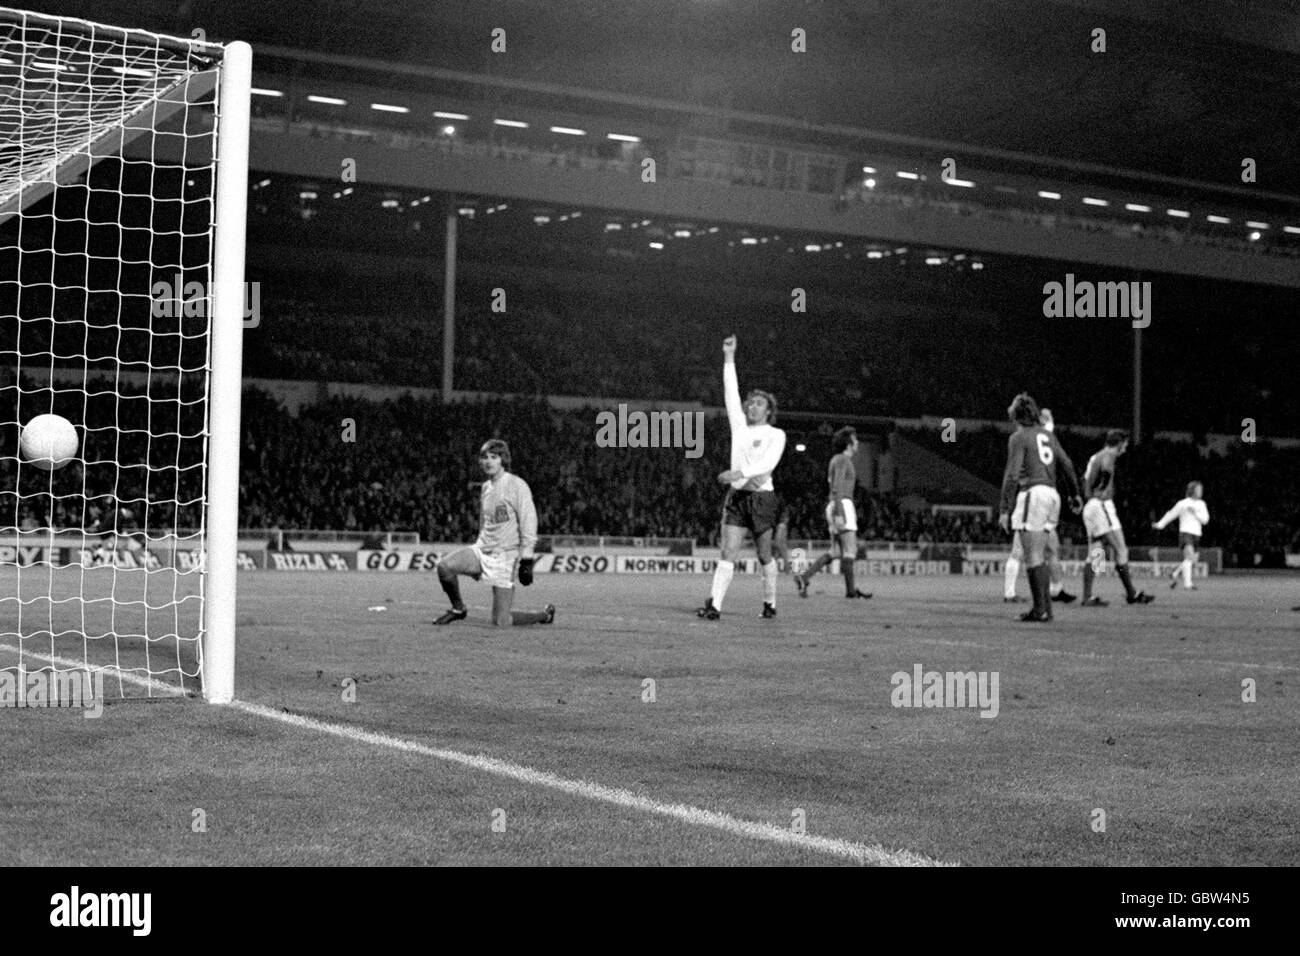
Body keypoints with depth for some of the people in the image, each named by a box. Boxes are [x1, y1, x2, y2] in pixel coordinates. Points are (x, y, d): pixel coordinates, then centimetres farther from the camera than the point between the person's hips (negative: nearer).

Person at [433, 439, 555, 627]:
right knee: (444, 566, -20)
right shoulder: (486, 487, 13)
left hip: (504, 557, -6)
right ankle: (458, 610, 5)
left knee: (501, 622, -8)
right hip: (482, 550, 6)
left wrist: (526, 561, -15)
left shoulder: (517, 486, -9)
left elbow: (529, 524, -11)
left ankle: (545, 615, 19)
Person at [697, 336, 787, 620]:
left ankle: (770, 603, 20)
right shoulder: (740, 426, 13)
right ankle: (714, 605, -15)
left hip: (762, 496, -3)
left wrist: (739, 473, -27)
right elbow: (731, 392, 11)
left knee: (764, 556, 6)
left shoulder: (776, 434, 0)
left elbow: (769, 462, -15)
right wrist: (729, 358, 6)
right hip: (736, 495, 3)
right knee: (728, 553, -6)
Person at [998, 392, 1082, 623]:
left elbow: (1012, 476, -10)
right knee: (1041, 556, 13)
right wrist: (1075, 494, 31)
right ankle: (1046, 606, 12)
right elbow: (1067, 465, 18)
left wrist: (1005, 509, -11)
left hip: (1032, 494, -7)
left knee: (1034, 557, -5)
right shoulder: (1047, 435, 17)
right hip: (1052, 494, 7)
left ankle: (1040, 609, -6)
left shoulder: (1019, 437, -3)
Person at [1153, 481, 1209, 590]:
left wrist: (1195, 513, -10)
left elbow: (1205, 520, 4)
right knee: (1190, 559, -23)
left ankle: (1175, 574, 33)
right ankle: (1187, 584, -27)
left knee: (1190, 562, 10)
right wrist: (1160, 524, 18)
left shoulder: (1201, 504, 14)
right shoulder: (1183, 503, 1)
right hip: (1185, 533, -6)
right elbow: (1171, 514, 12)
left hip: (1196, 535, 6)